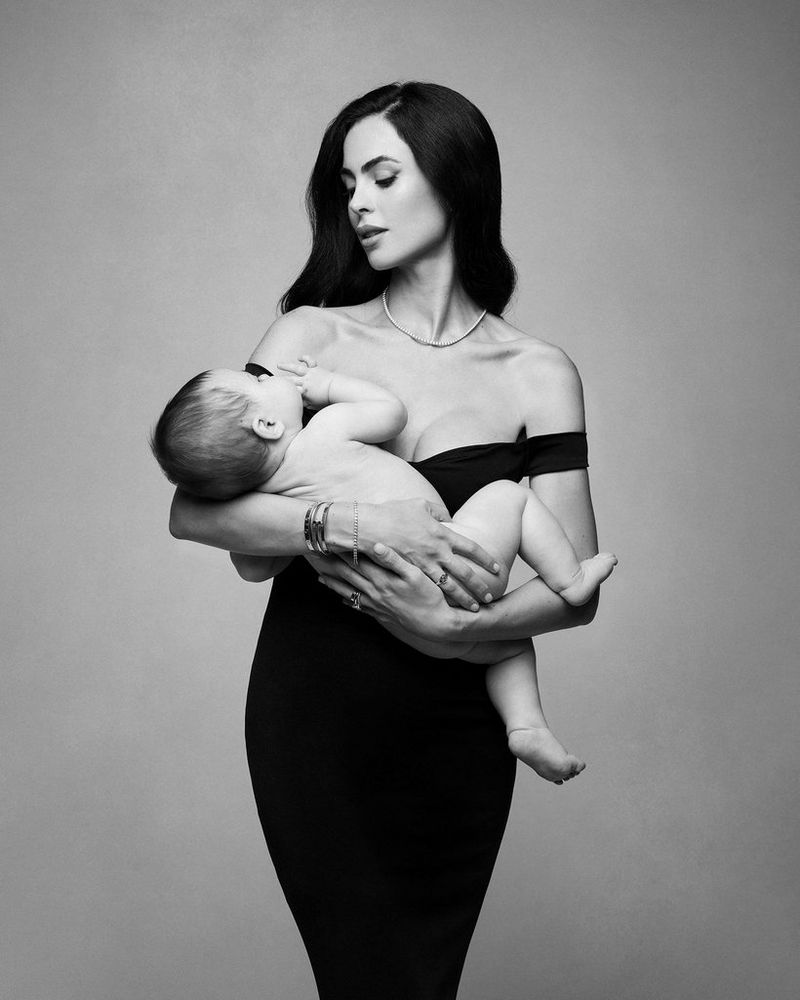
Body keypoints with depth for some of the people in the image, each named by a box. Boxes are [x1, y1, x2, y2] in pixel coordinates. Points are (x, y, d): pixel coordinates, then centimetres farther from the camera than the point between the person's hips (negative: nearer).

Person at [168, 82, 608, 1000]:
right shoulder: (312, 335, -1)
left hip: (454, 727, 1)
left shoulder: (537, 374, -1)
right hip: (312, 711, 0)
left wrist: (449, 621, -24)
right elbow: (191, 508, -11)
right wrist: (355, 525, -24)